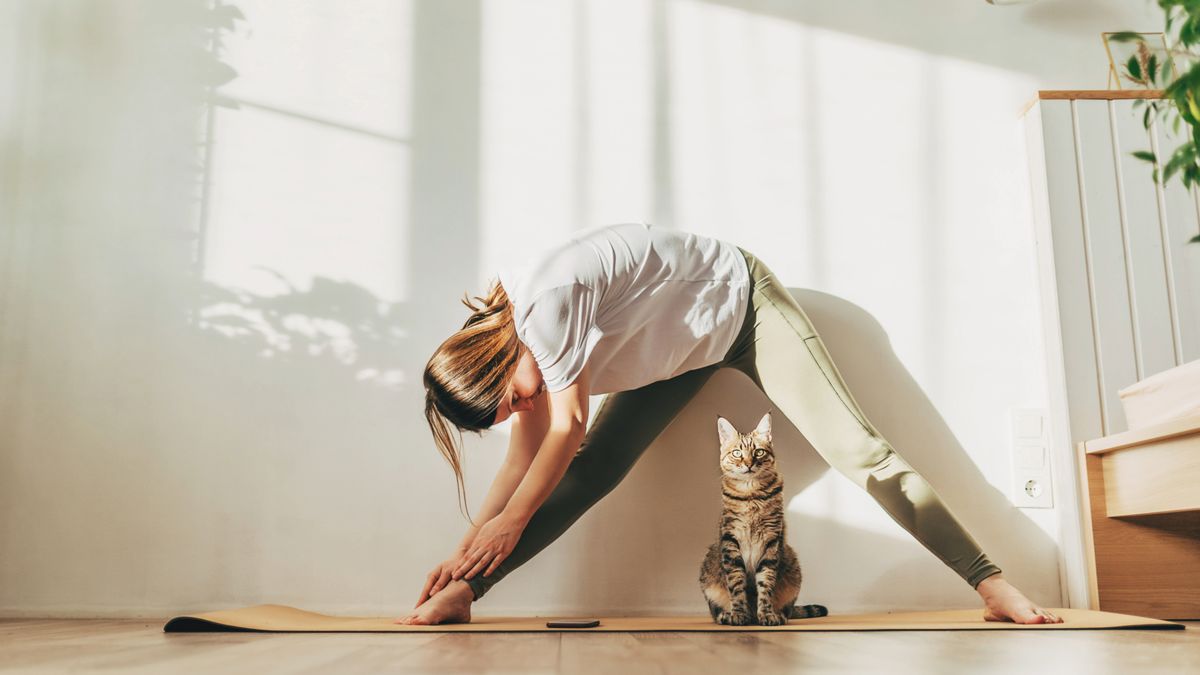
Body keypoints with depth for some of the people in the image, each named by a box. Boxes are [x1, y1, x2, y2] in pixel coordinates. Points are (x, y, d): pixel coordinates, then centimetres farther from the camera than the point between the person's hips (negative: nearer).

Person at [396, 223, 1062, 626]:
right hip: (683, 344, 7)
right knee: (591, 468, -6)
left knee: (859, 449, -13)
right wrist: (466, 550, -6)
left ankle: (992, 584, -8)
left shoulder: (545, 300, -36)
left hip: (742, 300, -7)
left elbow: (567, 431, -29)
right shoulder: (501, 334, -9)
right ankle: (466, 592, -6)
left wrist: (508, 522, -17)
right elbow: (526, 458, -4)